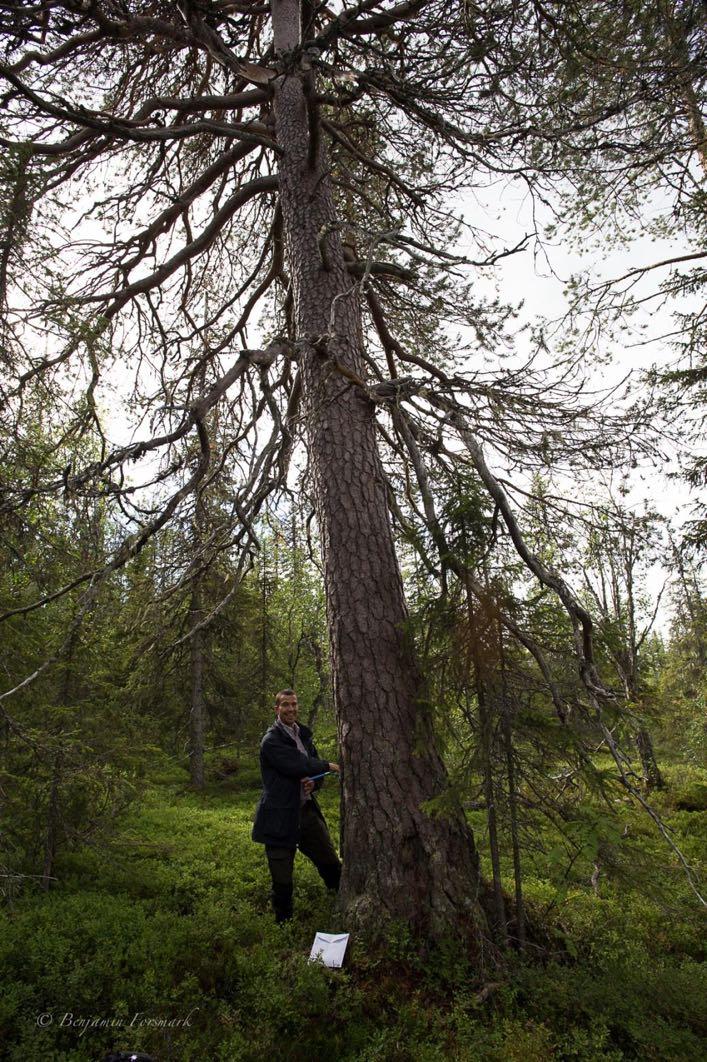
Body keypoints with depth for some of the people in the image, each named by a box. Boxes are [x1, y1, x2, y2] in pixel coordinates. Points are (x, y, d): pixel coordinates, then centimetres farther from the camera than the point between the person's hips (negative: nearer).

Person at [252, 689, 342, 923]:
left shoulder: (304, 735, 10)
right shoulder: (271, 741, -15)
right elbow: (297, 765, -26)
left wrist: (314, 782, -7)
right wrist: (328, 766, -14)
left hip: (307, 811, 7)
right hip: (281, 817, -7)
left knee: (331, 864, 15)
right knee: (282, 879, 7)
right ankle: (283, 921, 25)